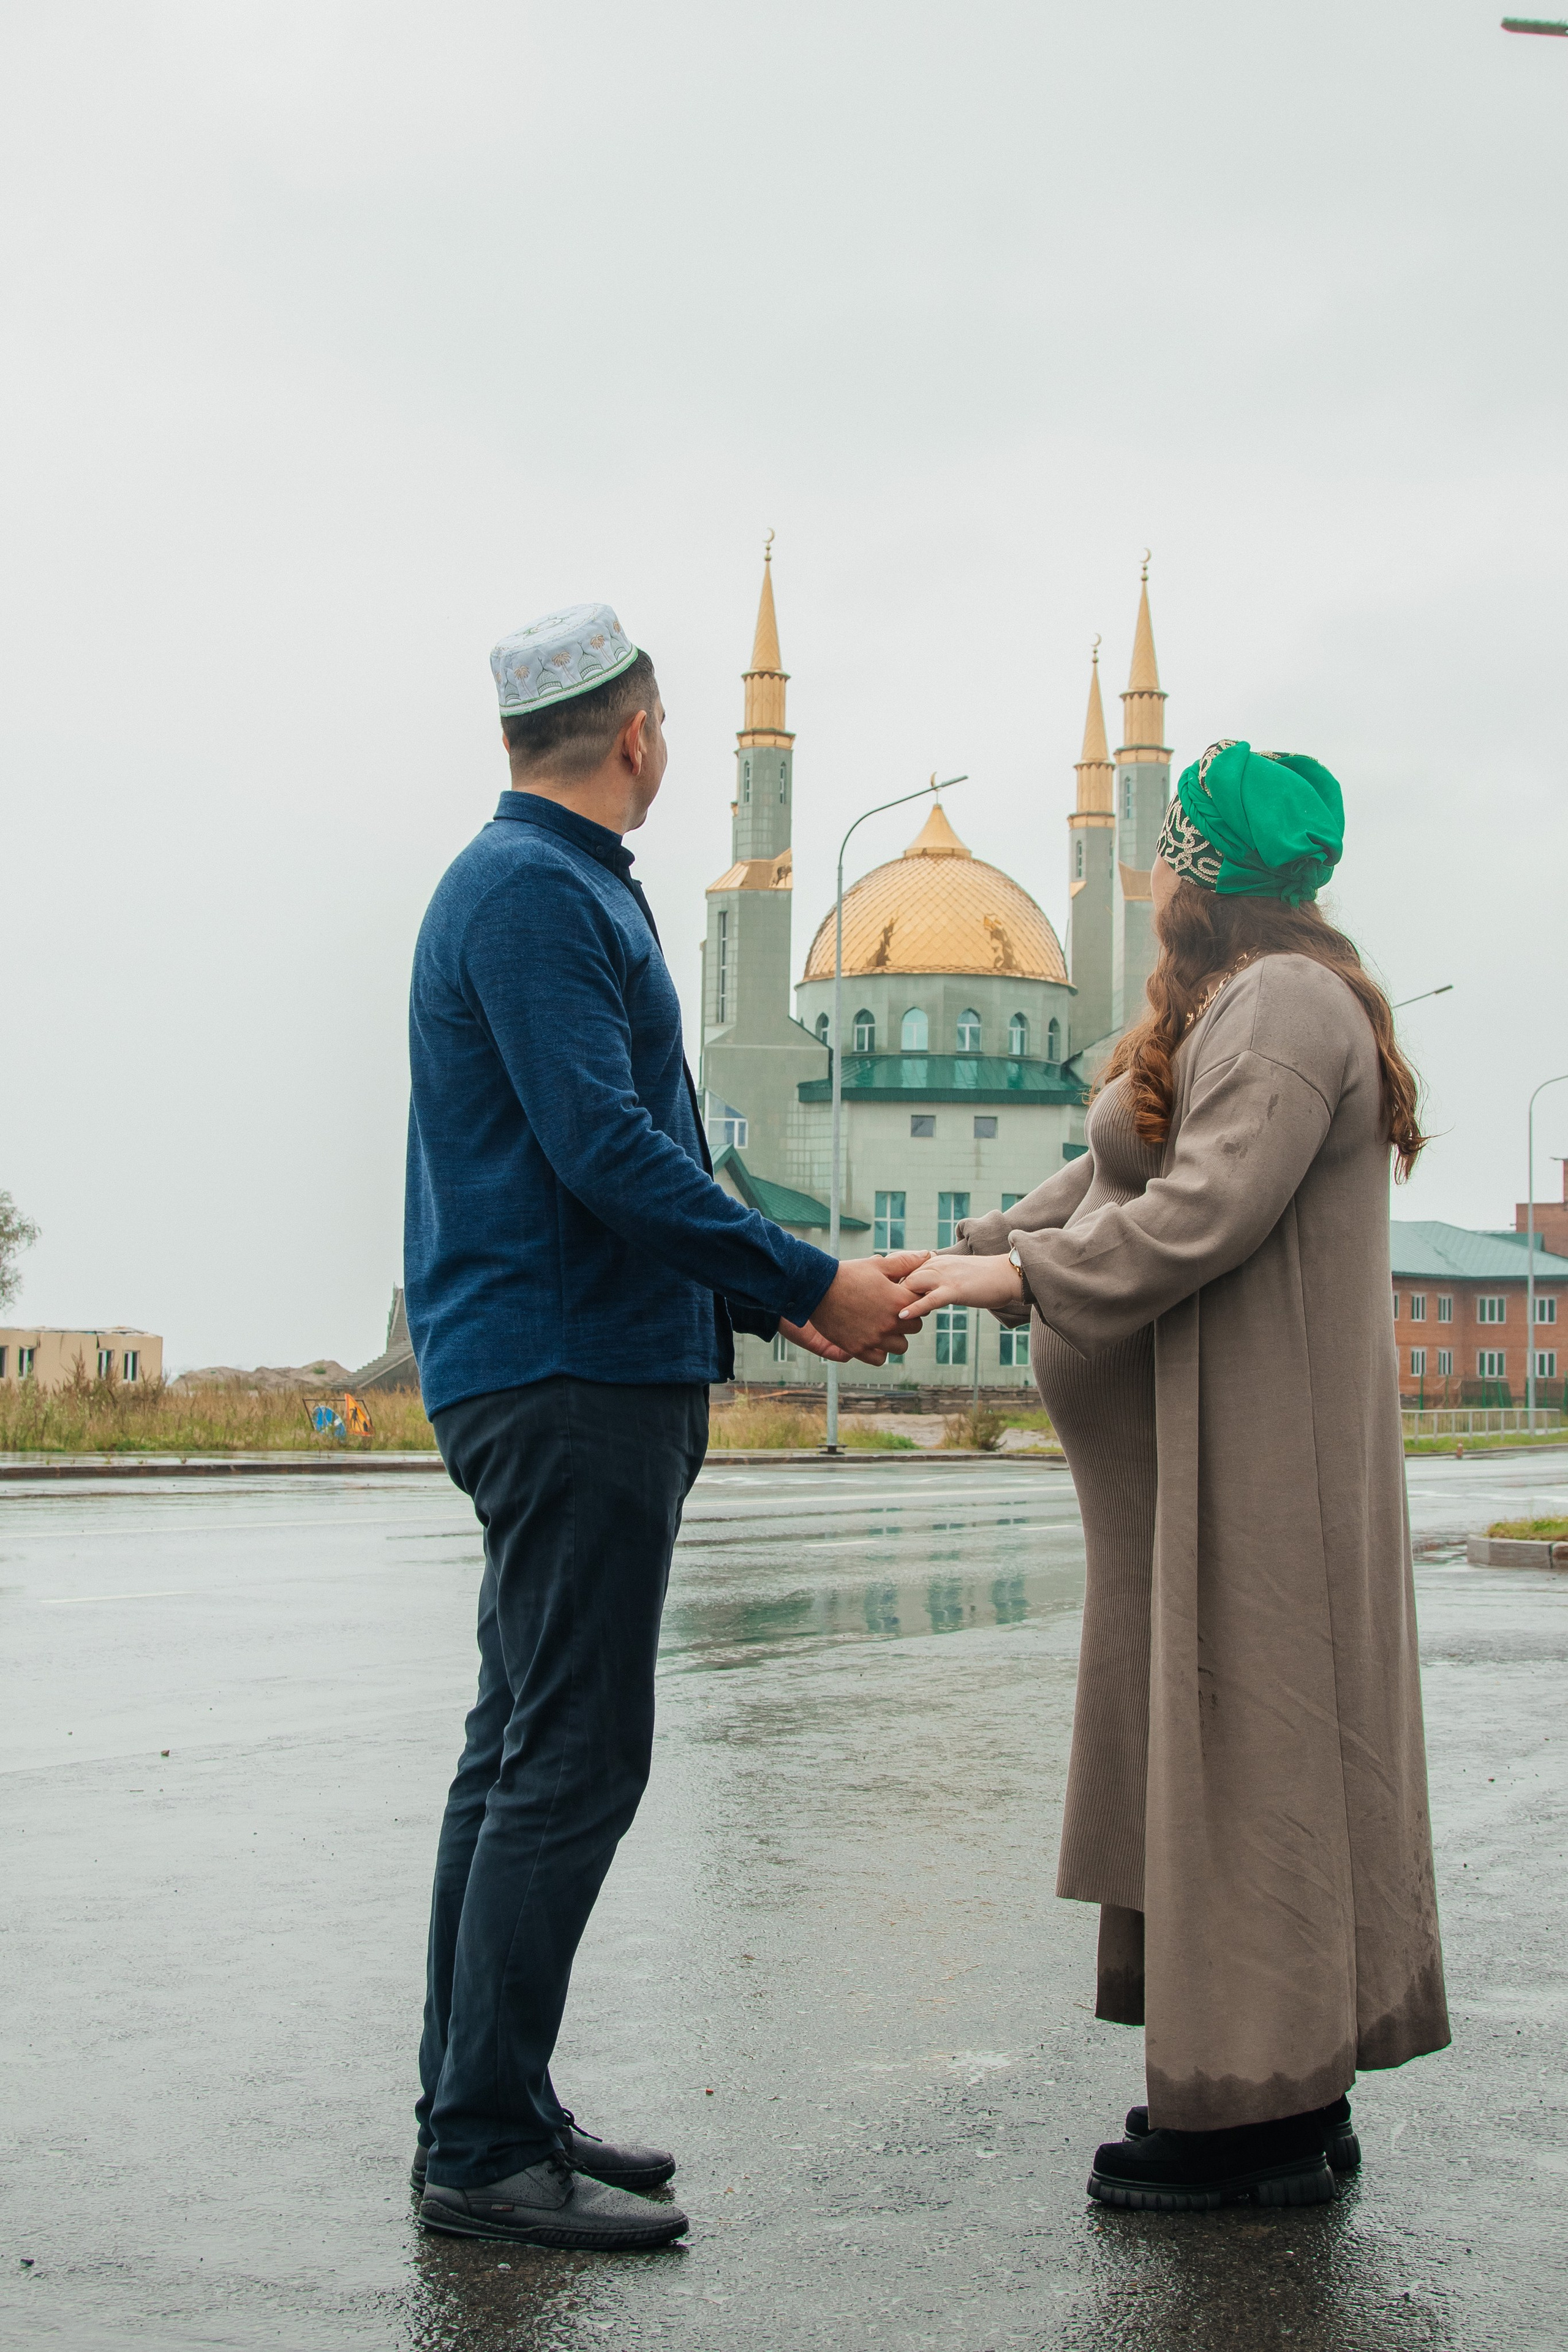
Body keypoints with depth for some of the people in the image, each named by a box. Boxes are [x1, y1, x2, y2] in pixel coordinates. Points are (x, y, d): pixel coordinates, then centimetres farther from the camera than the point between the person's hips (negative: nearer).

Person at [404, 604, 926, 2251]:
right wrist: (812, 1284, -16)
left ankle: (482, 2112, 21)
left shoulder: (560, 888, 21)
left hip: (573, 1381, 11)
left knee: (524, 1751, 13)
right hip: (569, 1377, -11)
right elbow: (605, 1152, -21)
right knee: (571, 1763, -9)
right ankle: (485, 2149, -2)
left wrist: (770, 1297, 19)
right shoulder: (532, 892, -12)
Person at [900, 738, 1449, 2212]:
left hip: (1255, 1448, -10)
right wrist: (971, 1254, 11)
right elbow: (1114, 1177, 20)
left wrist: (1021, 1274, -17)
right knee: (1207, 1732, 11)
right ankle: (1289, 2091, 19)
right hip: (1210, 1442, 10)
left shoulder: (1287, 1003, -14)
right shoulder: (1223, 1004, 20)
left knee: (1244, 1732, -6)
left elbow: (1209, 1210, -23)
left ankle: (1264, 2115, 2)